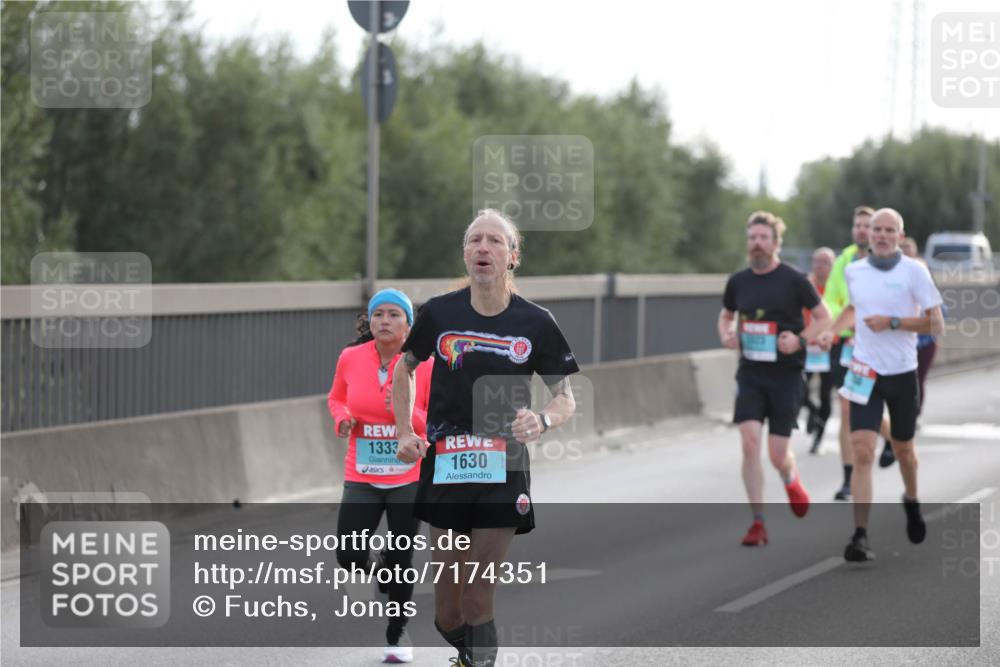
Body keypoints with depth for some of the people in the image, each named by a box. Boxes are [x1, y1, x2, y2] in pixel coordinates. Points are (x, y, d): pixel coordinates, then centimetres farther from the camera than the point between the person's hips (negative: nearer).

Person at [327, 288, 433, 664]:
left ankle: (397, 635, 25)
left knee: (401, 562, 4)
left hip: (409, 480, -2)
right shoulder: (351, 358, -3)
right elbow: (336, 397, 17)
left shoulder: (425, 365, -10)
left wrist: (410, 414, -25)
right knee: (349, 557, -10)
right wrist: (342, 418, -5)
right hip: (361, 479, 2)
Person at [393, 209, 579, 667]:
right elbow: (404, 368, 18)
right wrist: (405, 433, 7)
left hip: (505, 471, -1)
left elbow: (565, 398, 4)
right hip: (445, 467, 1)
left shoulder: (536, 323, -2)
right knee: (448, 611, 2)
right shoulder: (438, 313, 1)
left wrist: (543, 420, -18)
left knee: (478, 599, -3)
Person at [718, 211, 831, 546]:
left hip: (786, 374, -3)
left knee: (777, 453, 0)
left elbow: (823, 317, 2)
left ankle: (791, 481, 39)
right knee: (749, 443, -13)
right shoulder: (738, 281, 4)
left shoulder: (793, 280, -6)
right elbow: (726, 315, 21)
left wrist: (800, 339, -15)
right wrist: (726, 334, -1)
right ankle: (758, 523, -8)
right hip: (750, 374, 3)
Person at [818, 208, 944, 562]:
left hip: (902, 373, -1)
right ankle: (860, 536, -17)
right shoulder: (853, 271, 4)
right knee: (862, 453, -13)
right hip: (865, 373, 1)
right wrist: (832, 330, 9)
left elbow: (935, 323, -9)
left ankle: (912, 502, 49)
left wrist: (893, 322, -18)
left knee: (903, 449, 17)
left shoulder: (914, 271, -7)